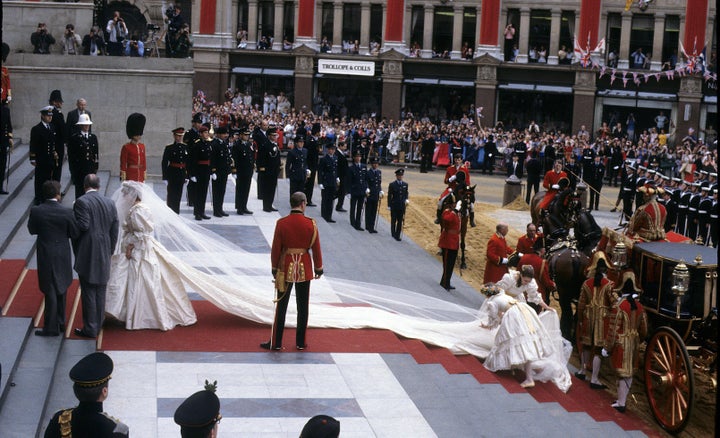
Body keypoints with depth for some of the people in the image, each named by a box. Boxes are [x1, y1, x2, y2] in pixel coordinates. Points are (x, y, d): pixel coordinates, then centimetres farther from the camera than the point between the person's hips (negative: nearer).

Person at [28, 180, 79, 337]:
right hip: (63, 255, 1)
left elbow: (32, 230, 1)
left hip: (45, 256, -1)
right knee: (60, 290, 18)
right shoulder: (66, 212, -14)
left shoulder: (36, 211, -13)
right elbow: (74, 233, -6)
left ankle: (52, 328, 7)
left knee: (50, 291, 5)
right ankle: (60, 322, 29)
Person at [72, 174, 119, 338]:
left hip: (87, 254, -5)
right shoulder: (110, 203, 5)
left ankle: (90, 328, 6)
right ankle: (98, 324, 24)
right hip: (104, 256, 6)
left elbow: (83, 226, -20)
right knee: (100, 291, 15)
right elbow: (115, 231, 7)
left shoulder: (81, 202, -12)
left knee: (88, 291, 1)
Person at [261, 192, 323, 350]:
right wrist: (319, 268, 9)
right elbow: (316, 248, -3)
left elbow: (276, 248, -4)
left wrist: (274, 268, 9)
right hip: (304, 269, 0)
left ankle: (276, 343, 12)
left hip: (286, 268, 0)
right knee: (303, 306, 10)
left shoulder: (281, 223, -9)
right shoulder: (311, 224, -9)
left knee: (281, 306, 7)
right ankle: (300, 343, 17)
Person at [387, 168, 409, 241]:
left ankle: (398, 235, 8)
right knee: (393, 221, 5)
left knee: (400, 221, 2)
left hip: (402, 206, 2)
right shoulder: (392, 185, -3)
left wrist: (407, 200, -5)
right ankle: (393, 234, 16)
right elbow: (389, 196, -2)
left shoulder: (405, 185, 7)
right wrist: (389, 205, -5)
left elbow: (406, 194, 14)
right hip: (394, 206, -2)